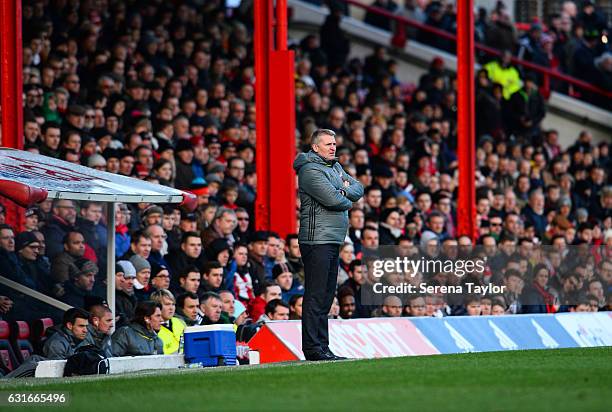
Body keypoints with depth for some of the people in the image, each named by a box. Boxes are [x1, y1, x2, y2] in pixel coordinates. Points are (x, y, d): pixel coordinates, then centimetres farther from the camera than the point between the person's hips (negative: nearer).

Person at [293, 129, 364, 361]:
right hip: (317, 240, -10)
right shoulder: (310, 170, -11)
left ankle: (322, 347, 16)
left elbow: (358, 188, 15)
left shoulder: (335, 166, 19)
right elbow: (333, 200, -20)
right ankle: (313, 349, -10)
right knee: (316, 296, -10)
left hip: (333, 241, 10)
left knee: (326, 296, 11)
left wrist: (345, 191, -6)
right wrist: (348, 202, 1)